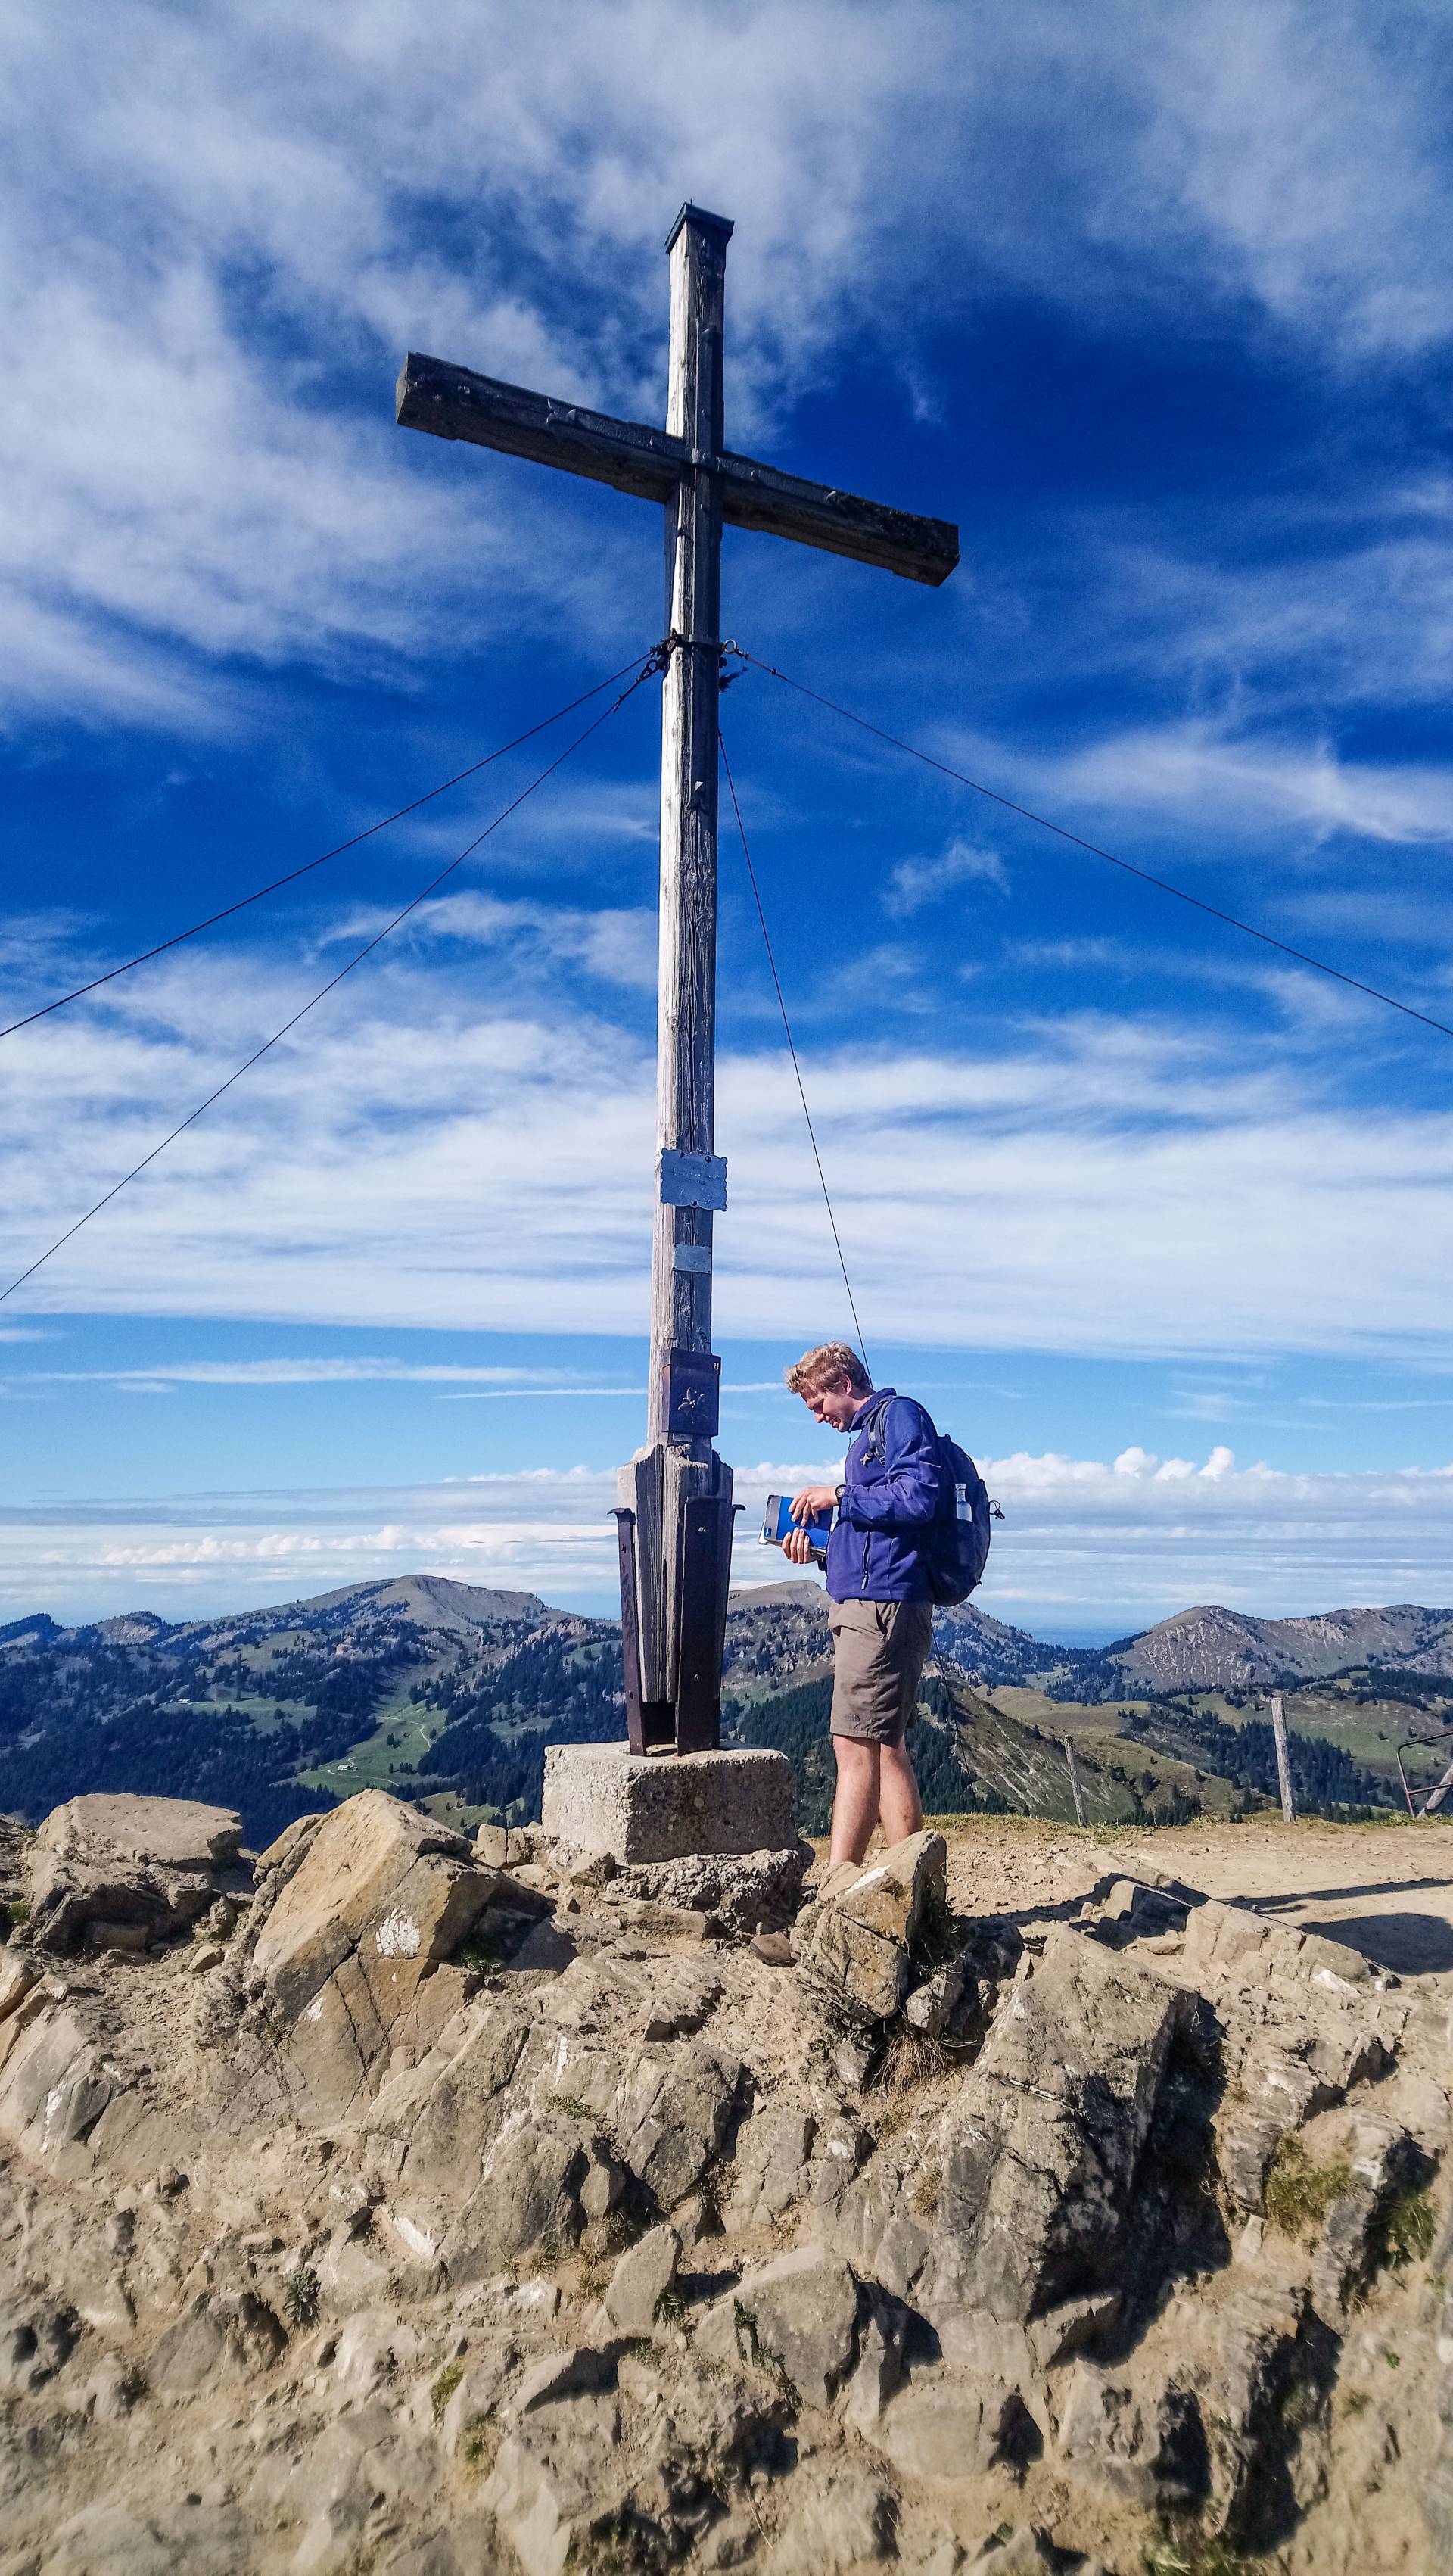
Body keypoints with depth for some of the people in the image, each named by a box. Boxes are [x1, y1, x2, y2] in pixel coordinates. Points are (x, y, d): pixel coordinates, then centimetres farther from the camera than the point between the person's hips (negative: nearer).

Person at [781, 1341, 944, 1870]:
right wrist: (819, 1550, 11)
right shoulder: (866, 1434, 25)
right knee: (885, 1747, 10)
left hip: (884, 1604, -10)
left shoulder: (900, 1415, -3)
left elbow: (919, 1498, -18)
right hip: (864, 1604, 10)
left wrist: (839, 1497, -9)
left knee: (855, 1745, -11)